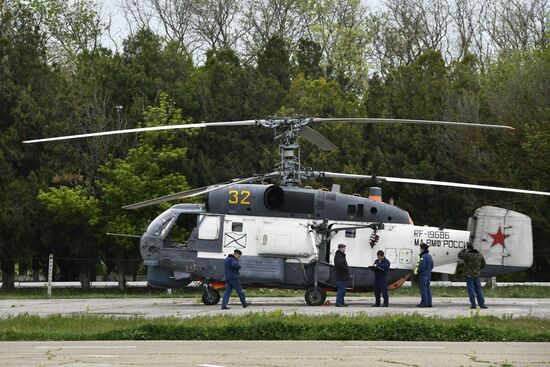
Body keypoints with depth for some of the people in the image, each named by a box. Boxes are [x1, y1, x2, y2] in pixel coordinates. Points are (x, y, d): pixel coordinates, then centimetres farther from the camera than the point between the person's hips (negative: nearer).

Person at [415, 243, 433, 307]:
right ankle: (429, 303, 11)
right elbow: (432, 266, 20)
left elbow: (422, 266, -24)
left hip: (423, 275, -9)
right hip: (428, 274, 9)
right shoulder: (429, 256, 14)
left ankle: (424, 303, -9)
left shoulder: (423, 256, -16)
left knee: (423, 289, -7)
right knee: (428, 289, 11)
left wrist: (418, 271, -9)